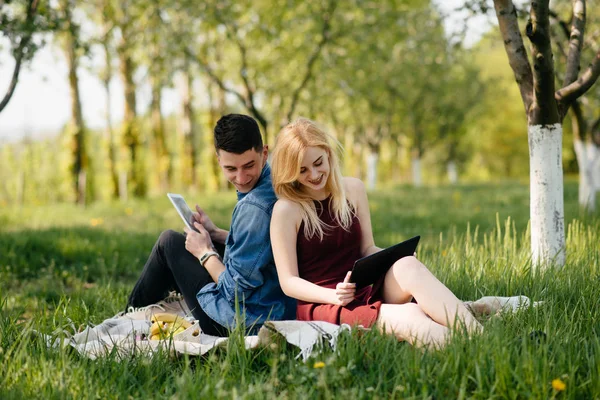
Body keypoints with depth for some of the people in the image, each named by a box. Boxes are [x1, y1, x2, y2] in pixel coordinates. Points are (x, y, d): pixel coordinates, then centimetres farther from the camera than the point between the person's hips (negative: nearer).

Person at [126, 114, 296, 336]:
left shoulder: (254, 207, -29)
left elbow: (236, 288, -24)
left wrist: (205, 253, -8)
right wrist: (214, 234, 9)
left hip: (245, 324, -9)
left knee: (170, 242, 7)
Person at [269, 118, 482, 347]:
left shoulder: (353, 190, 9)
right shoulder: (286, 210, -6)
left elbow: (367, 249, 14)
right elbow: (289, 282, -6)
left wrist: (392, 260, -9)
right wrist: (334, 295, -23)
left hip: (365, 290, 4)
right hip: (321, 304, -4)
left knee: (408, 266, -30)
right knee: (408, 317, -32)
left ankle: (478, 337, -41)